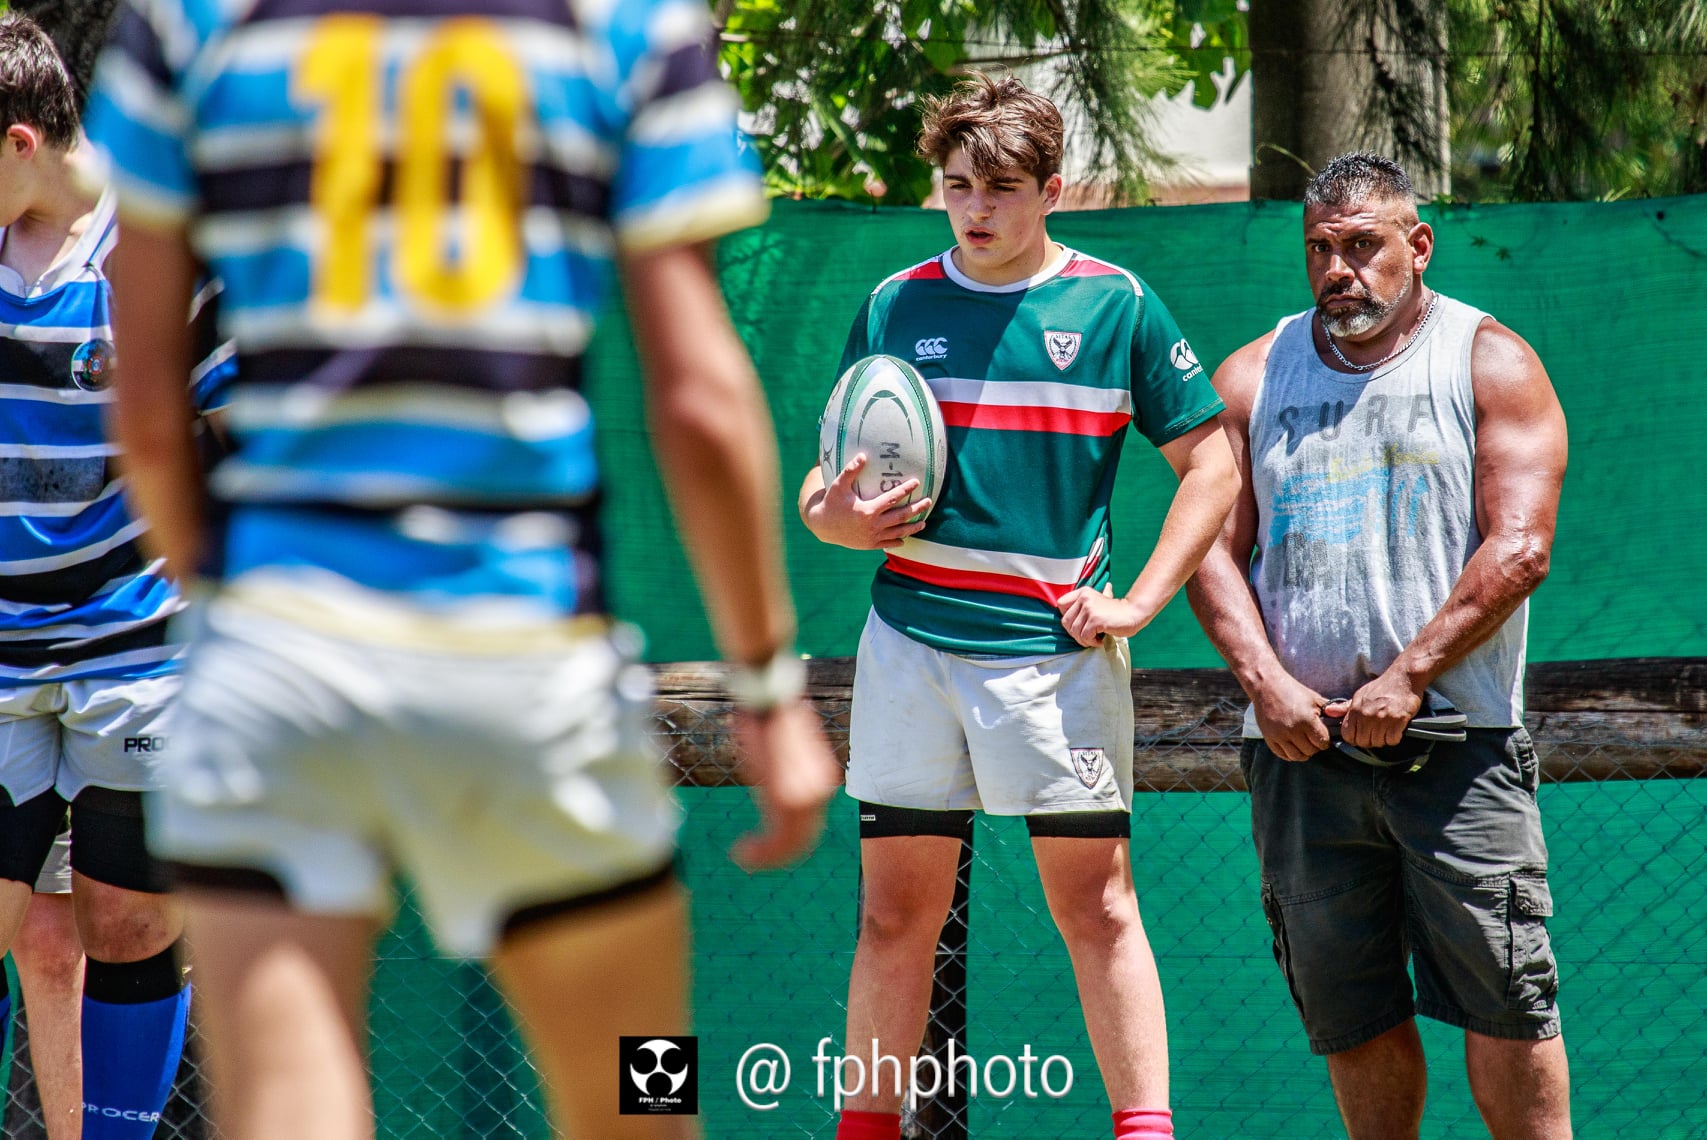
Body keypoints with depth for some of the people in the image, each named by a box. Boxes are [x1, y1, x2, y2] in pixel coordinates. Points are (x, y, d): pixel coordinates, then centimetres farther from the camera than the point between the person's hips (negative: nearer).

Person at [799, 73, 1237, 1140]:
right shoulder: (894, 308, 8)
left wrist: (1139, 601, -5)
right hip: (911, 641, 2)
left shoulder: (1118, 307, 1)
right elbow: (829, 478, 14)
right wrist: (833, 516, -9)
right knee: (896, 909, 4)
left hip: (1056, 644, -2)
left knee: (1096, 900, -5)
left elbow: (1212, 464, 4)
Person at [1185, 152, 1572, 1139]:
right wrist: (1266, 682, -9)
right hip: (1301, 744, 3)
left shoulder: (1491, 362, 3)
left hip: (1455, 737, -3)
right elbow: (1215, 548, 8)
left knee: (1503, 1002, -9)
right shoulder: (1254, 377, 13)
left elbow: (1519, 548, -7)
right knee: (1354, 1017, 4)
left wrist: (1408, 677, -15)